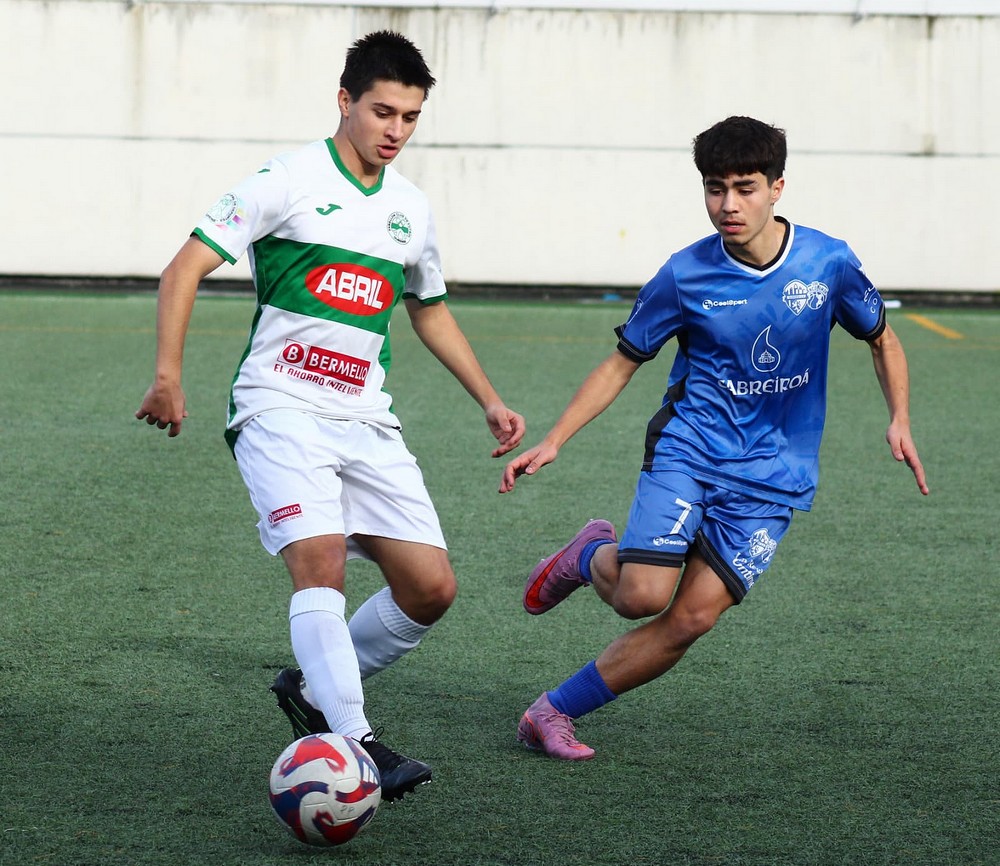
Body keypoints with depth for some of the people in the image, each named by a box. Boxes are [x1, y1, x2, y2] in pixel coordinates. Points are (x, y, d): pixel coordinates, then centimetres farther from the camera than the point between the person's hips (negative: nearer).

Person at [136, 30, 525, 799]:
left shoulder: (412, 209, 13)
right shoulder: (290, 182, -5)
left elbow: (431, 310, 30)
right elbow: (185, 268, -9)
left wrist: (490, 401, 25)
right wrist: (169, 375, -20)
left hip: (367, 422, 6)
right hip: (281, 410, -6)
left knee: (431, 588, -2)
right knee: (321, 564, -26)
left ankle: (314, 690, 18)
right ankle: (356, 746, -31)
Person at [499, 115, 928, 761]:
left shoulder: (829, 263, -5)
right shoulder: (685, 275, -7)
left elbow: (881, 339, 12)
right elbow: (623, 363, 5)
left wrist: (900, 421, -3)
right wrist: (553, 442, -2)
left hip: (773, 475, 1)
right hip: (689, 448, -1)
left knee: (692, 618, -11)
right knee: (642, 596, -21)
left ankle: (554, 712, 4)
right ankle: (591, 556, 17)